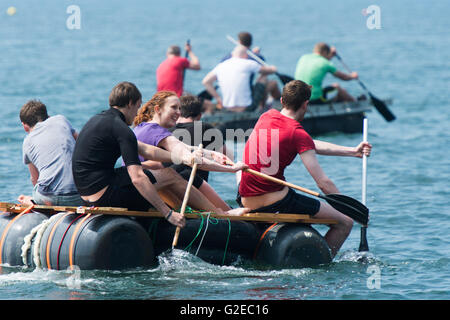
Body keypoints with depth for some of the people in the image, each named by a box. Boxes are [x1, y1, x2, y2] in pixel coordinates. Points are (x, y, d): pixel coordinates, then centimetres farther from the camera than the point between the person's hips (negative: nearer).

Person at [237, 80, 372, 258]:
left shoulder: (267, 116, 10)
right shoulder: (298, 134, -12)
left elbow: (310, 145, 19)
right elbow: (324, 183, -15)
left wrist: (352, 152, 21)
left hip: (247, 202, 8)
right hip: (275, 201, -8)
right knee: (345, 222, 1)